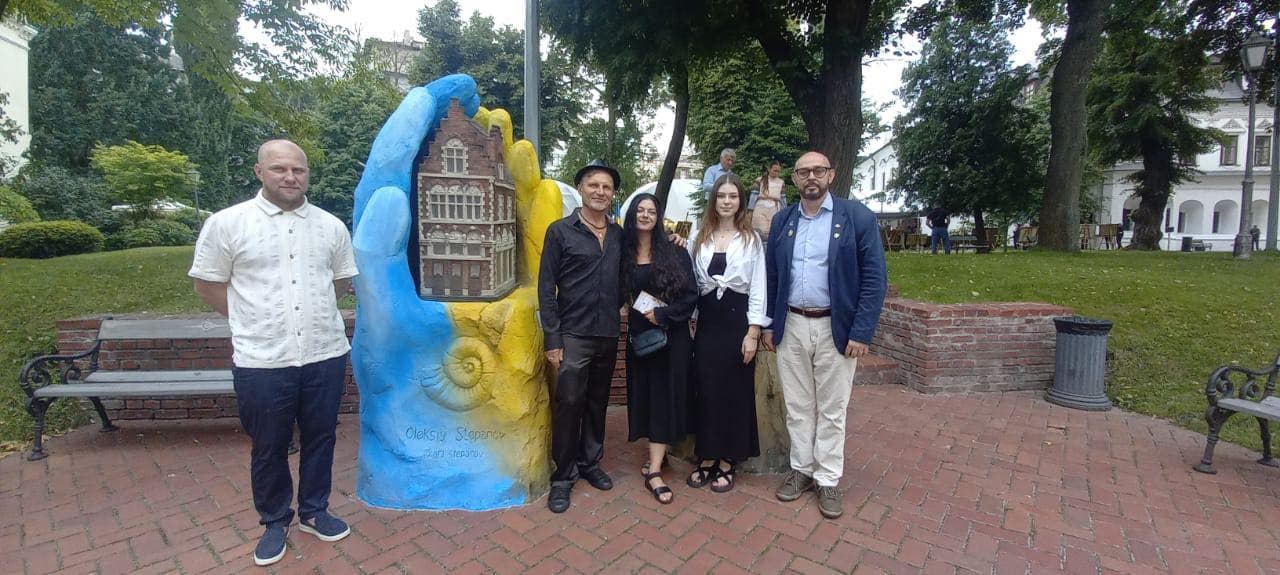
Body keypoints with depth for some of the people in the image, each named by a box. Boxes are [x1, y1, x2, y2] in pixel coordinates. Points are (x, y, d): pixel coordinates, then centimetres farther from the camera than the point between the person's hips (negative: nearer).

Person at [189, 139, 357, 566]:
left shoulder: (331, 225, 5)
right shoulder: (227, 223, -3)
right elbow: (208, 284, 4)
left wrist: (313, 308, 11)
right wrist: (251, 320, 3)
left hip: (325, 355, 3)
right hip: (261, 361, -2)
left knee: (320, 438, 16)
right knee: (268, 448, 13)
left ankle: (314, 512, 36)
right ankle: (274, 521, 34)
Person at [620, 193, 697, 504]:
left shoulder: (674, 251, -4)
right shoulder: (623, 252, 2)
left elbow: (691, 295, -7)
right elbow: (618, 294, 10)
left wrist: (662, 315, -14)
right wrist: (638, 315, -3)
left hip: (671, 333, -2)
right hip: (639, 334, 3)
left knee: (665, 394, -2)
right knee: (646, 393, 9)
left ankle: (654, 470, 3)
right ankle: (658, 455, 27)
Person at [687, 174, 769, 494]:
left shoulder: (751, 239, 0)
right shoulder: (700, 237, 8)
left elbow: (758, 288, -2)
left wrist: (753, 332, -8)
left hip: (737, 319, -2)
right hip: (707, 320, 3)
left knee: (734, 391, 5)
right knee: (705, 390, 6)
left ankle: (727, 463, 19)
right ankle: (707, 459, 22)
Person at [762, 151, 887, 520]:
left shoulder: (857, 216, -5)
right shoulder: (782, 221, 6)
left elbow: (874, 278, -7)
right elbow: (770, 277, 9)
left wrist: (861, 332, -12)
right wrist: (768, 324, 5)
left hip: (837, 328, -3)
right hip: (791, 327, 3)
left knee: (831, 409, 9)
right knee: (797, 405, 13)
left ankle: (828, 481, 24)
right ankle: (801, 470, 30)